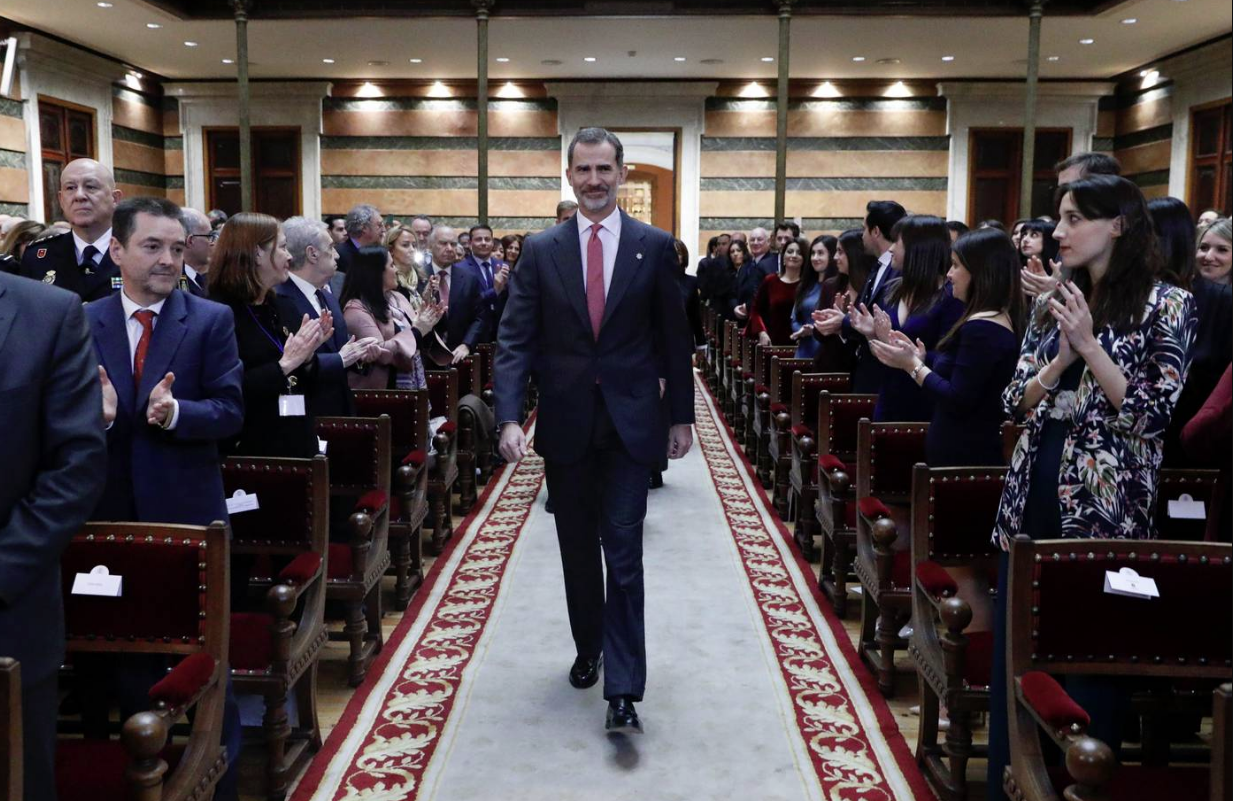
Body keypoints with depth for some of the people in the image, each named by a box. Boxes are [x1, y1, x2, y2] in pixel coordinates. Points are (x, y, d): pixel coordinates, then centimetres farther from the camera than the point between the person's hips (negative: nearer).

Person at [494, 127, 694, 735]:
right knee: (578, 550, 15)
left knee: (623, 553, -5)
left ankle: (623, 691, -1)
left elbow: (673, 338, 4)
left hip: (630, 422, -2)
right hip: (565, 423, 2)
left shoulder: (654, 247, 0)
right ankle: (589, 649, 37)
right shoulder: (541, 251, 1)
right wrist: (509, 417, -16)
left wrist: (681, 416, 5)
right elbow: (515, 340, -3)